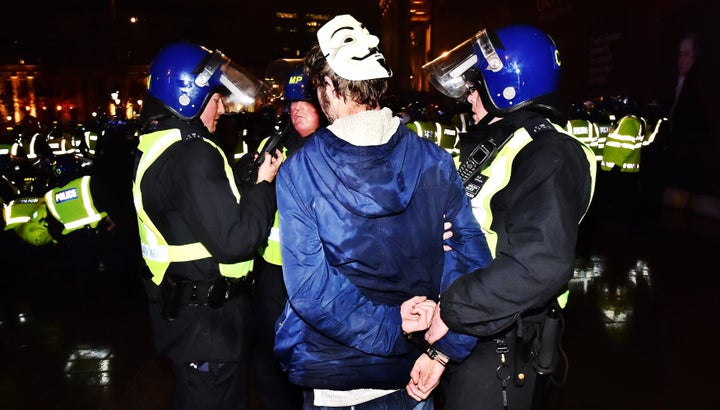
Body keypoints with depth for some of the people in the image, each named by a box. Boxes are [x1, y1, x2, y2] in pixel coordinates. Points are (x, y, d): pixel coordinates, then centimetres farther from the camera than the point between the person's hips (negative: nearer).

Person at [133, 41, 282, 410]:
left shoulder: (154, 147, 8)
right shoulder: (193, 155, -24)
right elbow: (233, 241, -27)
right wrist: (265, 185, -15)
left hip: (178, 306, 10)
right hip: (206, 317, -10)